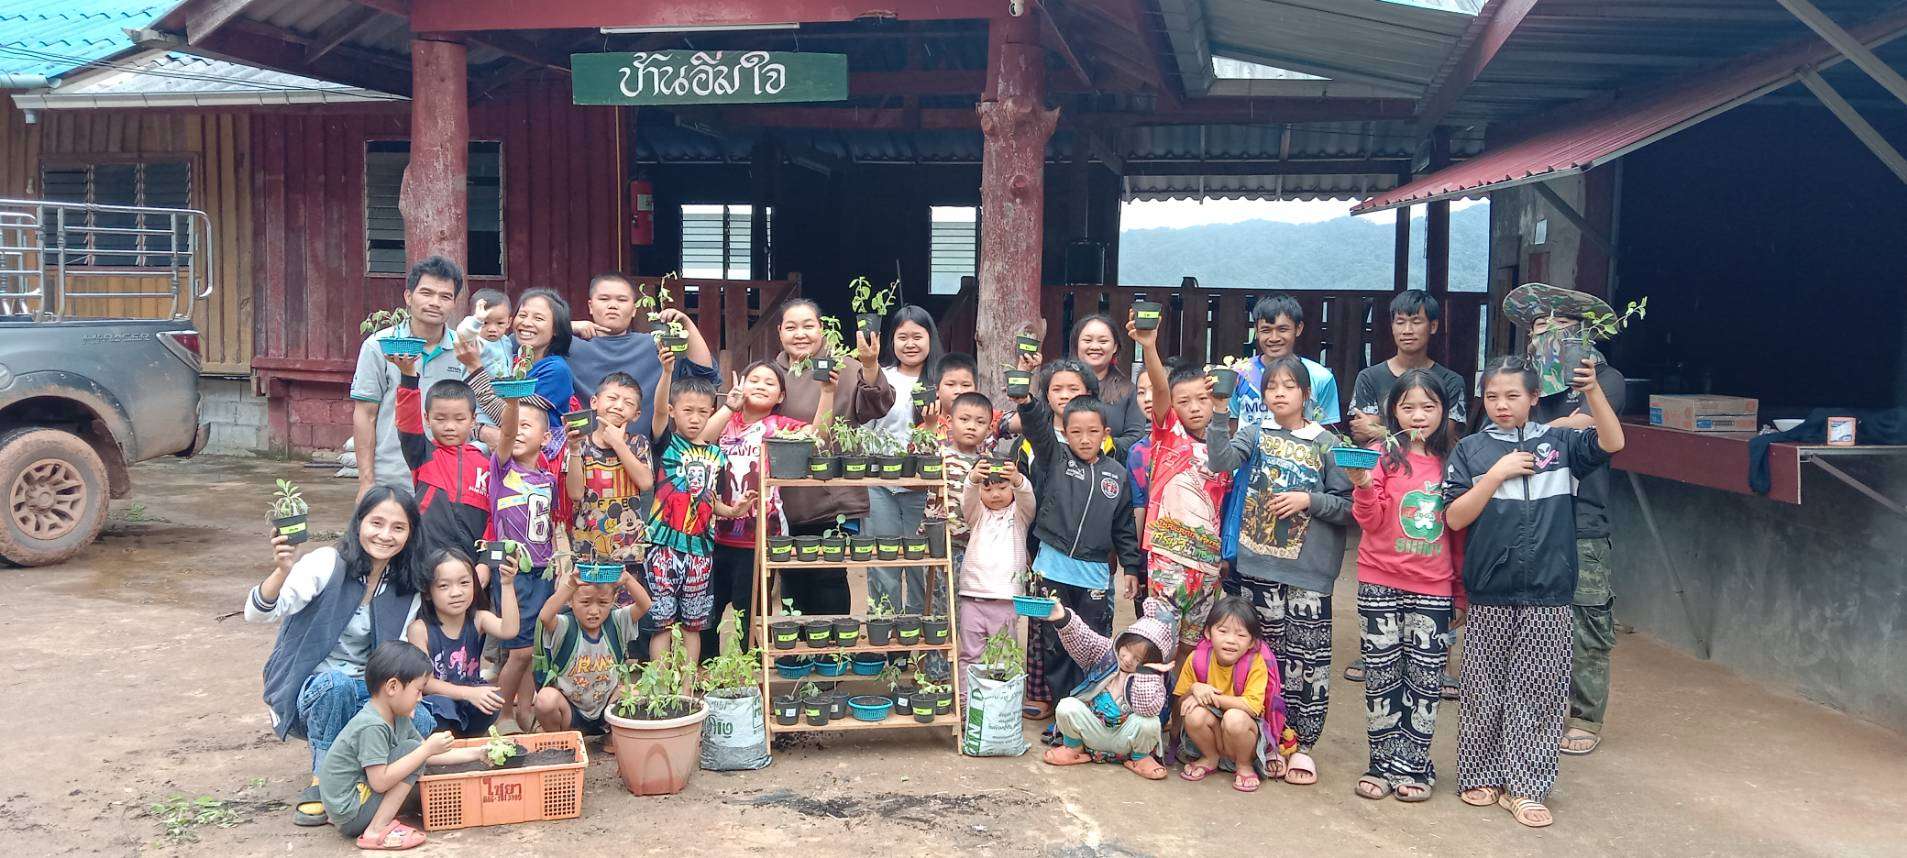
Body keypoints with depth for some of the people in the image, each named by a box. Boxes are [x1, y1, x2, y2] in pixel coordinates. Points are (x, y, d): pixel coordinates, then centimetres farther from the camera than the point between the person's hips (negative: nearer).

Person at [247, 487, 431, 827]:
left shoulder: (407, 587, 1)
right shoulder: (327, 563, -14)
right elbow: (257, 614, -26)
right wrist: (281, 571, -46)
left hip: (366, 695, 4)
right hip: (311, 690, -4)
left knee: (421, 722, -23)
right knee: (336, 684, -37)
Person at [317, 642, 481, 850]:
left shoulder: (399, 719, 5)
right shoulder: (372, 726, -24)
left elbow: (427, 756, 13)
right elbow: (380, 782, -28)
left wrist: (474, 754, 7)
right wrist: (427, 749, -25)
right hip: (350, 817, -10)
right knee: (411, 749, -15)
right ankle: (377, 831, -16)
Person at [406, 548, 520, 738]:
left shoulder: (478, 619, -3)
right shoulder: (420, 629, -11)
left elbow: (509, 630, -25)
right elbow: (424, 682, -15)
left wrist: (507, 585, -32)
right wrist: (469, 693, -27)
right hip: (435, 702, -4)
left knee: (492, 699, -27)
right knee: (440, 703, -36)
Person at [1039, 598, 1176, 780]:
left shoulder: (1151, 677, -10)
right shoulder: (1105, 650, -6)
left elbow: (1149, 708, -28)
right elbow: (1080, 637, -23)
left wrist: (1145, 672, -29)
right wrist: (1063, 619, -44)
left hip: (1123, 739, -1)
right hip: (1093, 731, 1)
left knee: (1149, 723, -32)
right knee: (1067, 706, -27)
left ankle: (1139, 758, 1)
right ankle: (1074, 748, 3)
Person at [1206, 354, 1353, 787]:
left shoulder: (1326, 443, 3)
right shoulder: (1254, 434, 8)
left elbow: (1349, 506, 4)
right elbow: (1221, 462, -11)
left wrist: (1309, 500, -11)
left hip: (1307, 572, -1)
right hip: (1256, 566, 2)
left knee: (1306, 659, -1)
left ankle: (1302, 745, 11)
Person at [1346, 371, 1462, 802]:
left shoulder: (1451, 462, 6)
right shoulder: (1383, 454, -3)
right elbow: (1371, 521, -7)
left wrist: (1461, 591, 14)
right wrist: (1363, 485, -26)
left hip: (1433, 589, 2)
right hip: (1381, 585, -2)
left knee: (1426, 677, 5)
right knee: (1382, 675, 6)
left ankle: (1413, 766, 18)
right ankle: (1383, 763, 18)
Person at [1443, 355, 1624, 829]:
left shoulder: (1558, 442, 3)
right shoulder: (1471, 450, 2)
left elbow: (1612, 443, -12)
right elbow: (1455, 518, -4)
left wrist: (1593, 390, -24)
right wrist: (1497, 474, -13)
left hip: (1548, 593, 0)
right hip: (1490, 593, 0)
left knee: (1539, 691, 4)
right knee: (1484, 689, 9)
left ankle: (1524, 787, 13)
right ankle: (1481, 776, 23)